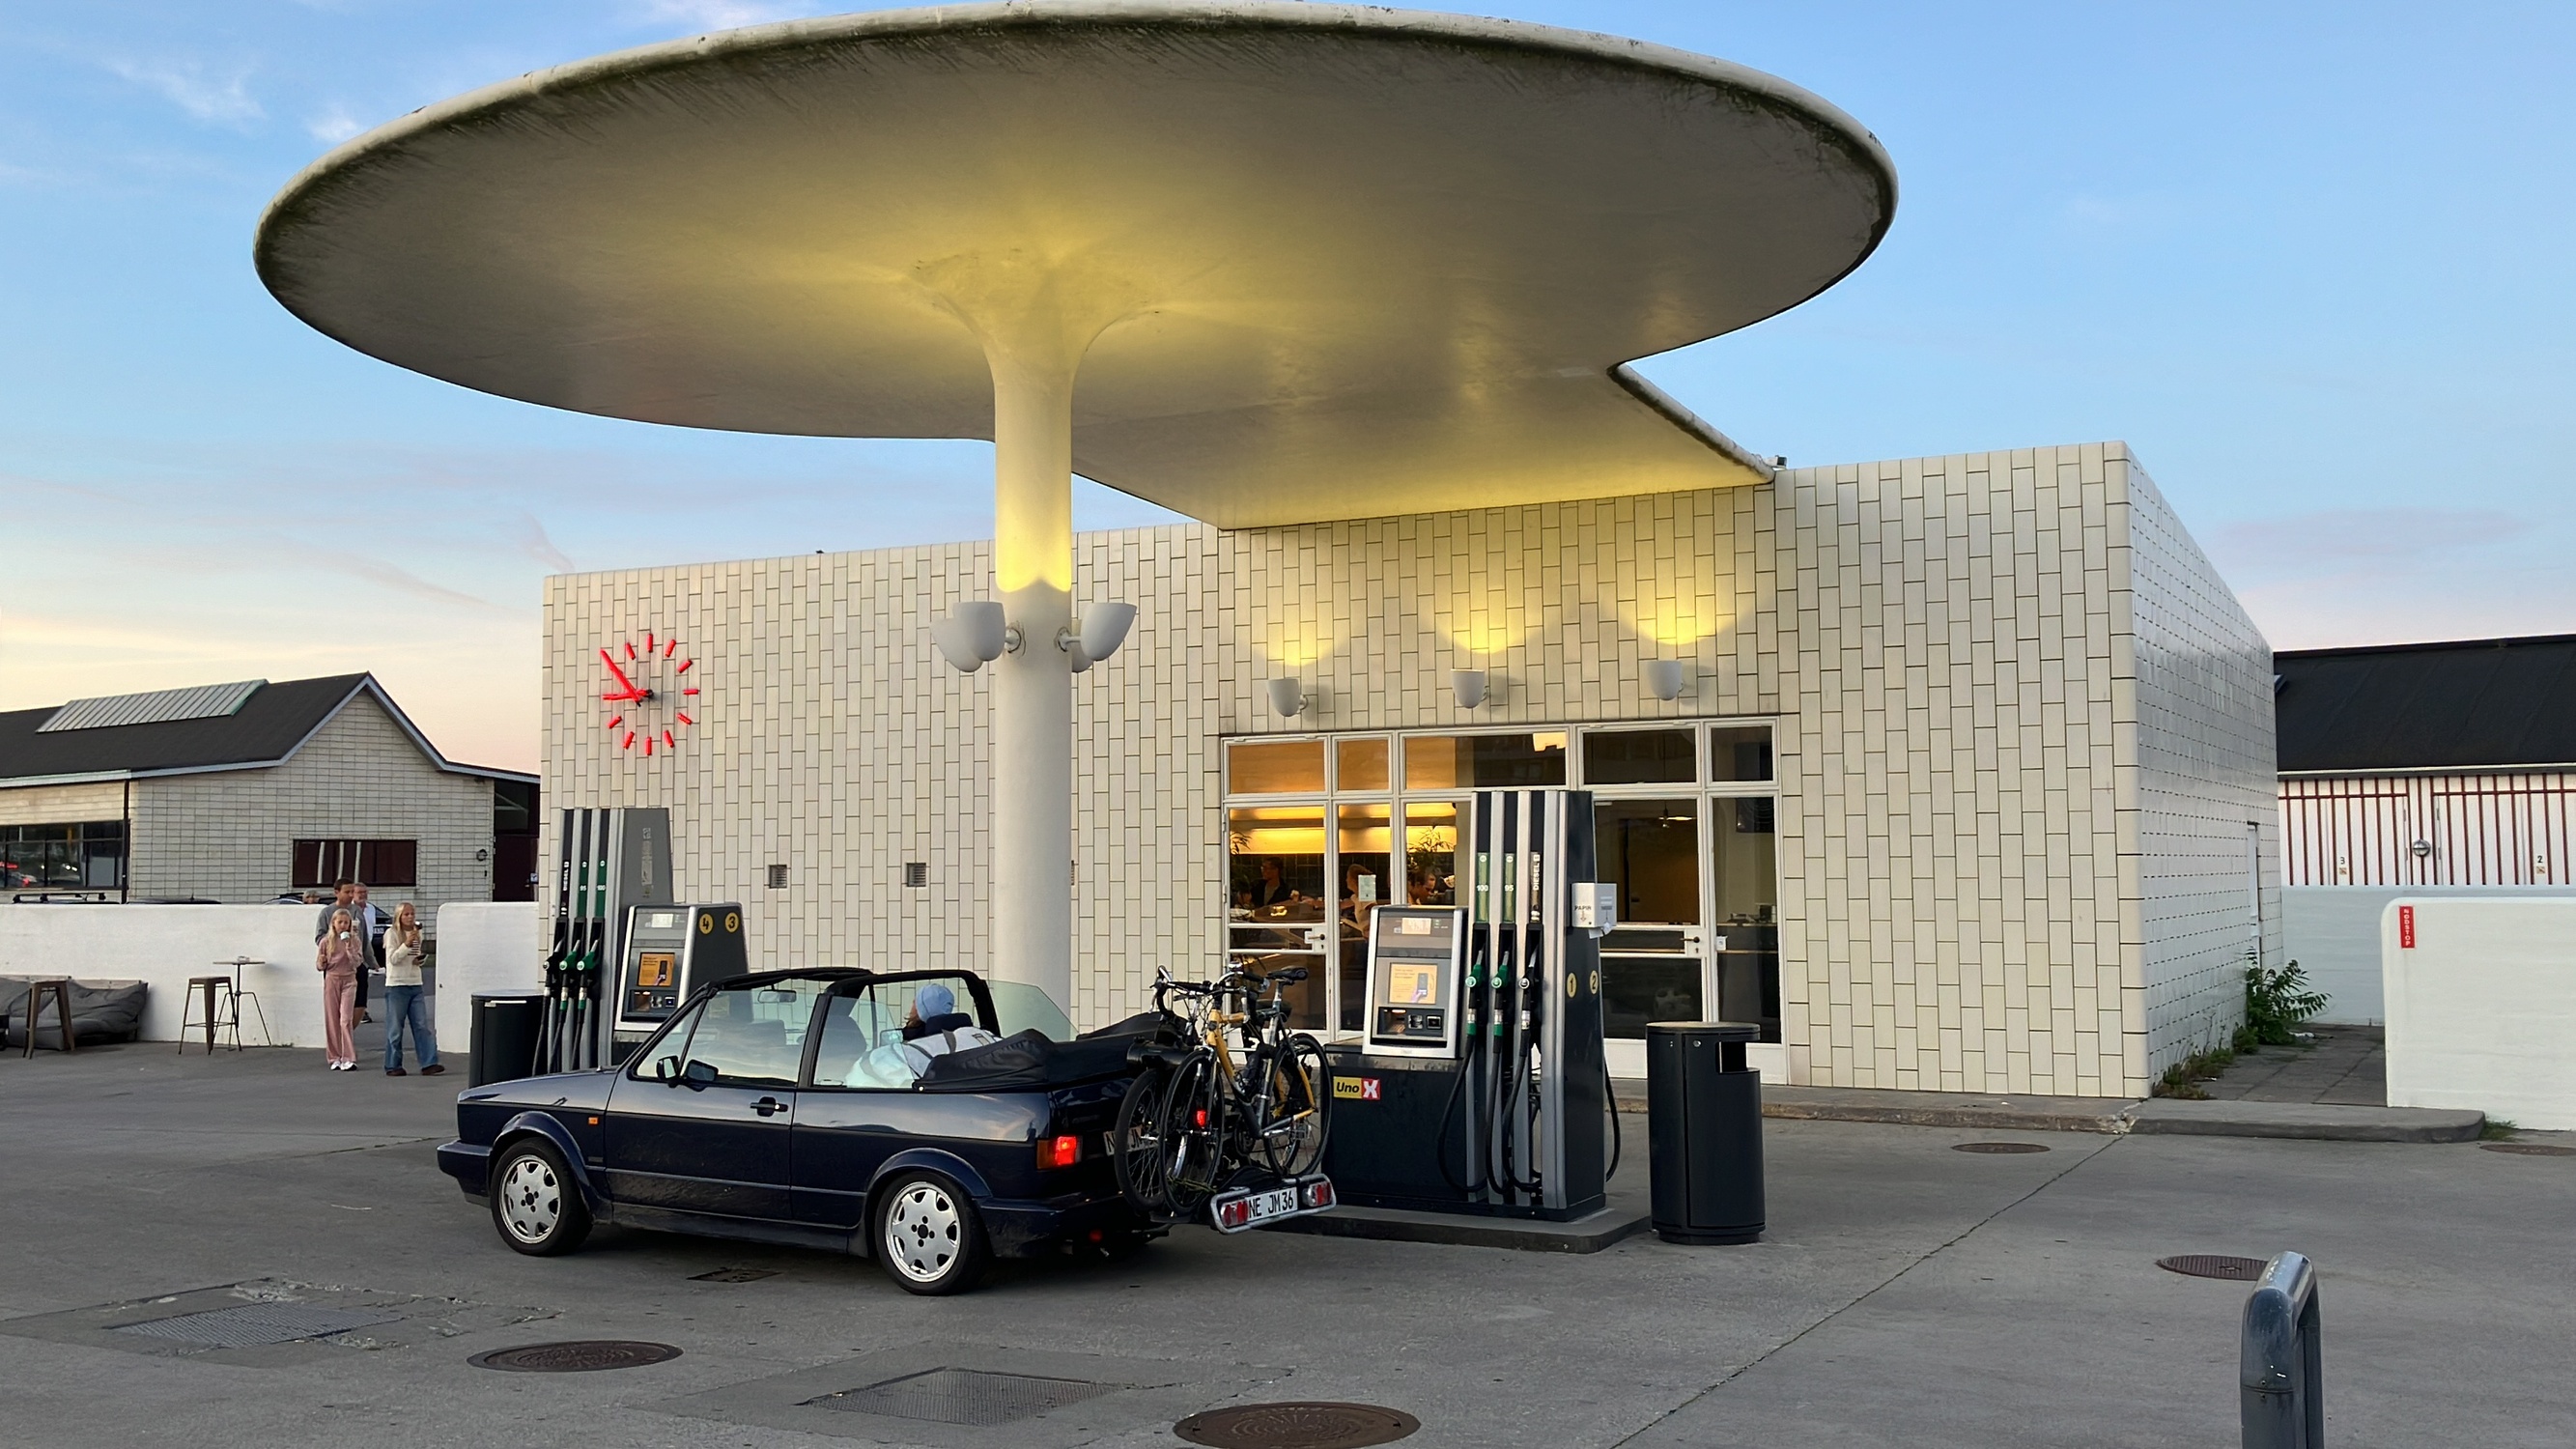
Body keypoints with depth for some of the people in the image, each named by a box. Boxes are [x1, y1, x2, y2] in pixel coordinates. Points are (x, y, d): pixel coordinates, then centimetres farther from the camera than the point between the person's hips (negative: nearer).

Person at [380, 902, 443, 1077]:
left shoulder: (417, 933, 13)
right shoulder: (392, 933, -5)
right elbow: (393, 958, -13)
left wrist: (419, 960, 2)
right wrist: (407, 943, -23)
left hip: (416, 985, 6)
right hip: (396, 985, -6)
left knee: (422, 1026, -1)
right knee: (395, 1028, 0)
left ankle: (428, 1064, -3)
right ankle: (393, 1066, 8)